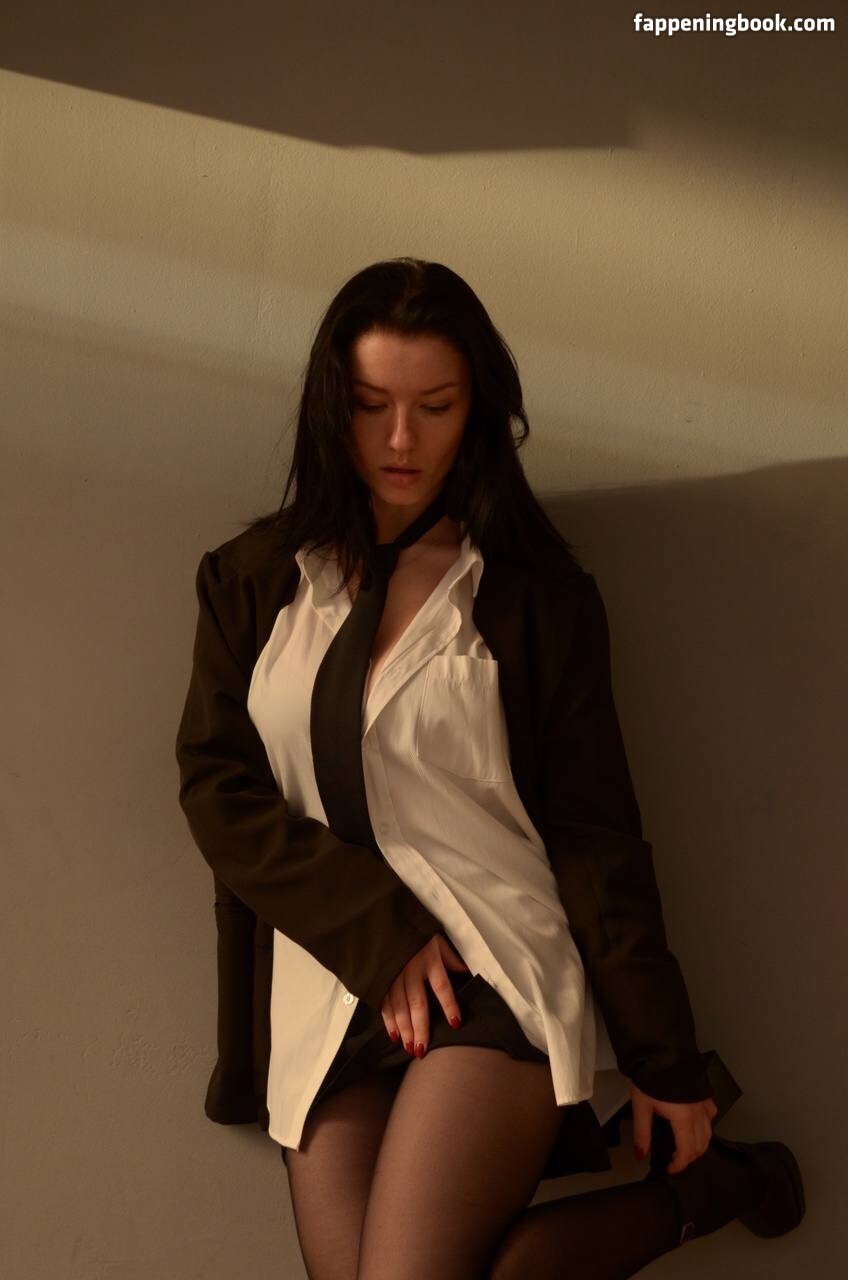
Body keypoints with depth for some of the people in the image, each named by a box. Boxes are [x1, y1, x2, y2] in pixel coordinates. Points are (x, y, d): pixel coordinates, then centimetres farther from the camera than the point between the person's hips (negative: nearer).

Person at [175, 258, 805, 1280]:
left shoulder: (539, 597, 3)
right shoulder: (253, 580, 10)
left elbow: (597, 833, 2)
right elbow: (215, 787, 3)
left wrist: (666, 1063, -1)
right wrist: (381, 935, -9)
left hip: (499, 970, -3)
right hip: (327, 986, 4)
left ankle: (702, 1179, 4)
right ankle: (697, 1198, 2)